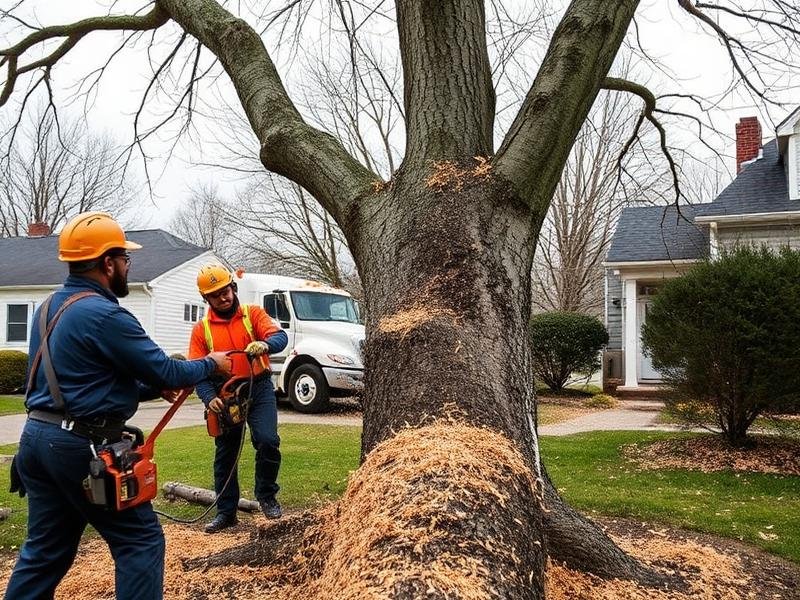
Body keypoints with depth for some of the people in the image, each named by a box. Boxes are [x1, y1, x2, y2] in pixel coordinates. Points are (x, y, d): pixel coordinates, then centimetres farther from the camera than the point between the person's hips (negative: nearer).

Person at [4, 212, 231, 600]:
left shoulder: (50, 306, 12)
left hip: (38, 436, 9)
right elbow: (166, 371, -14)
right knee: (140, 539, 2)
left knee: (45, 550, 17)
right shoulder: (104, 314, -18)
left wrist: (151, 389, 17)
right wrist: (211, 364, 5)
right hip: (81, 445, -9)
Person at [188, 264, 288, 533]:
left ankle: (266, 495, 6)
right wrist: (209, 398, -20)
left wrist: (265, 344, -41)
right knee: (225, 454, 9)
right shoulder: (201, 329, 2)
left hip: (258, 388, -2)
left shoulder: (253, 314, -2)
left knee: (267, 441, -19)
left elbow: (280, 336, -17)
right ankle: (226, 512, 23)